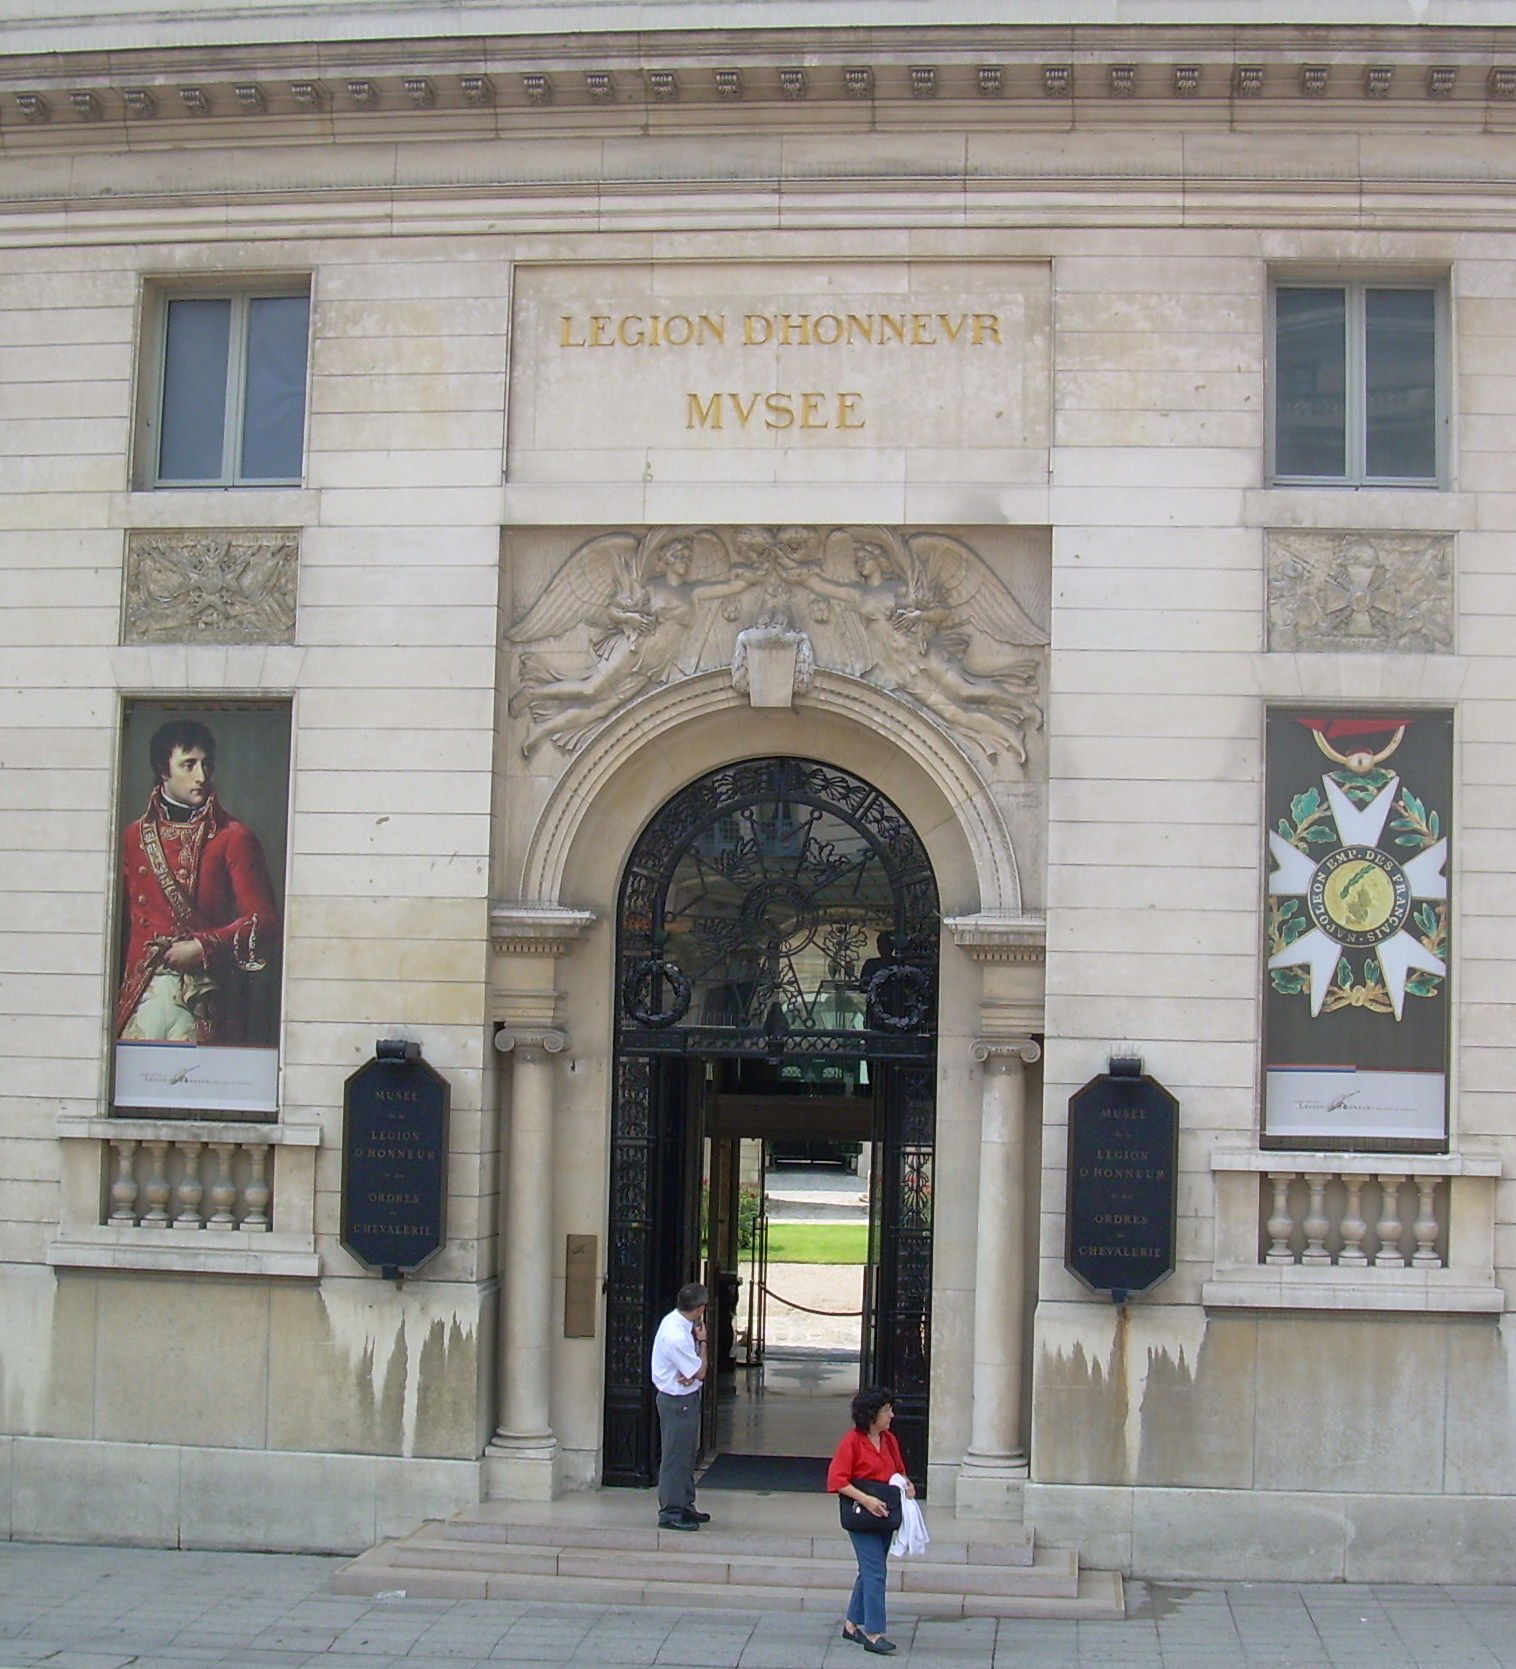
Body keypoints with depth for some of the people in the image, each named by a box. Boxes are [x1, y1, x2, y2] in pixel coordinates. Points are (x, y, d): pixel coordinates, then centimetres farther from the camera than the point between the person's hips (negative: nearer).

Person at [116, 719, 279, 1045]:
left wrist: (203, 948, -11)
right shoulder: (133, 837, 15)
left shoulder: (234, 837, 5)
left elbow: (262, 920, -1)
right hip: (142, 993, 2)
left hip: (205, 997, -2)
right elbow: (117, 918, 16)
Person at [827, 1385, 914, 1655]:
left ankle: (852, 1624, 26)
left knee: (870, 1571, 14)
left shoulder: (889, 1440, 10)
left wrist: (907, 1485, 1)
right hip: (862, 1515, -8)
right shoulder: (852, 1441, -12)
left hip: (884, 1514, 8)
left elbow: (898, 1471, 23)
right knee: (875, 1573, -10)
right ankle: (873, 1633, -7)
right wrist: (866, 1500, -22)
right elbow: (836, 1480, -15)